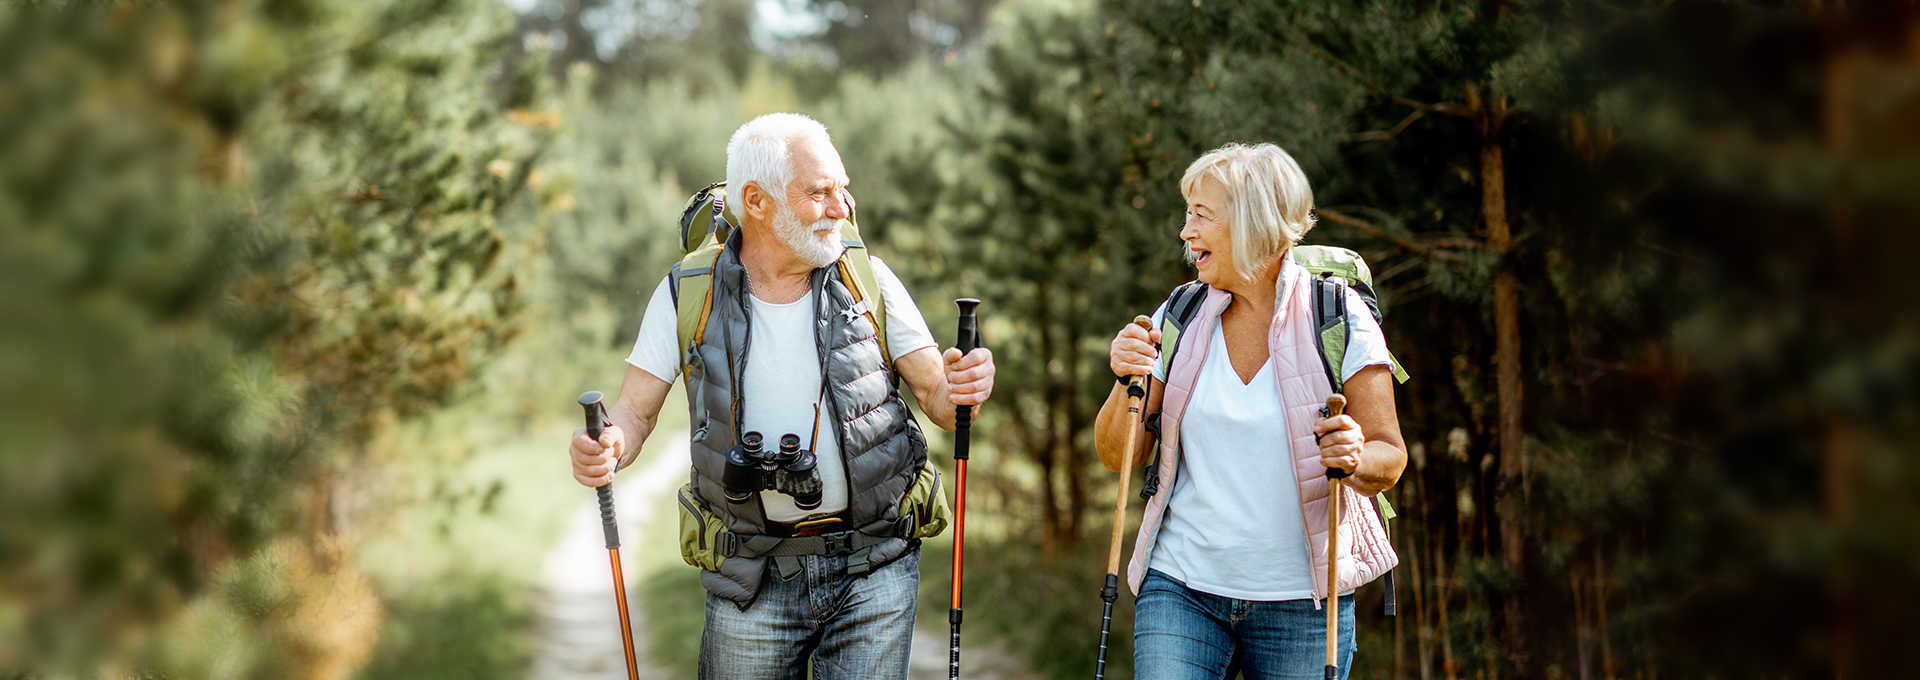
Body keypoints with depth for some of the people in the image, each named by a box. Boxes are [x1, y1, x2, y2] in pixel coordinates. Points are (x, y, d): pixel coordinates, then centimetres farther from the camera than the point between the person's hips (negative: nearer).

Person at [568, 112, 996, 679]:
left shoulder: (868, 280, 0)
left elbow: (938, 399, 1)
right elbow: (636, 411, 0)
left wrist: (964, 388, -22)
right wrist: (605, 448, -22)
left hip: (873, 572, 1)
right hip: (752, 579, 0)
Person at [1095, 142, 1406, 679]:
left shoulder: (1338, 318, -4)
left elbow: (1389, 457, -2)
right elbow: (1118, 455, 6)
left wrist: (1357, 459, -25)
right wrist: (1127, 384, -13)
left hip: (1300, 602, -2)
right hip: (1181, 588, 2)